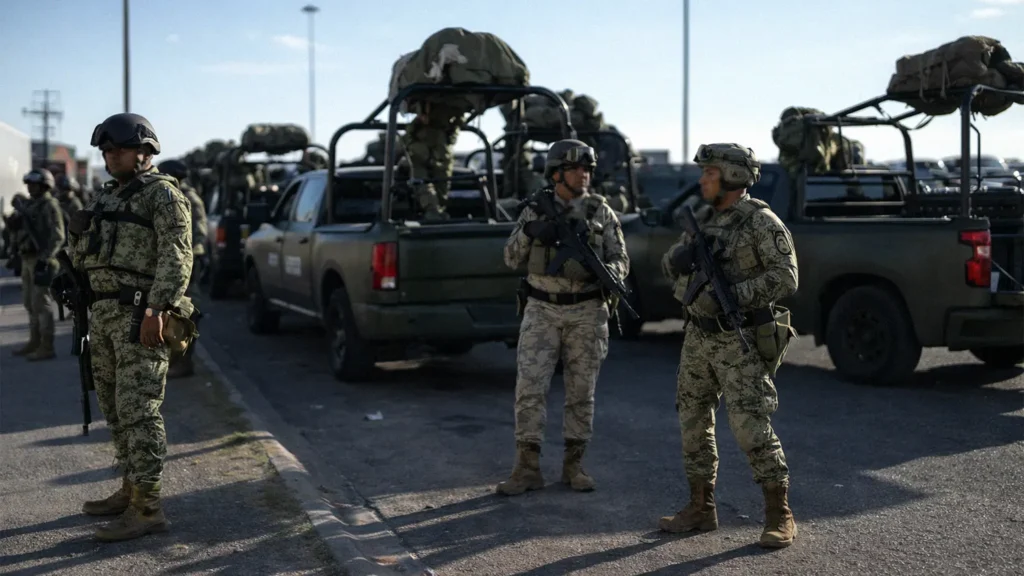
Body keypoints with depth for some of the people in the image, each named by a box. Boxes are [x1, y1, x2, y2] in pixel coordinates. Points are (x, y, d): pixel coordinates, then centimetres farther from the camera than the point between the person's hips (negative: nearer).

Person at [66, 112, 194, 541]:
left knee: (138, 409, -11)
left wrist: (156, 308, -24)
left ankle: (147, 508, -9)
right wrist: (80, 233, 4)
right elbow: (83, 258, 25)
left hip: (140, 316, -9)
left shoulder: (162, 192, -5)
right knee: (114, 407, 14)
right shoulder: (107, 197, 21)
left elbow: (177, 255, -16)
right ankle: (130, 488, 26)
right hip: (103, 312, 9)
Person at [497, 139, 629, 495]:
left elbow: (621, 260, 1)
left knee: (581, 392, 5)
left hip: (587, 314, 0)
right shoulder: (535, 209, 2)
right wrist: (528, 233, -19)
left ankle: (574, 465, 17)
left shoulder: (601, 212, 1)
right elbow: (512, 259, 1)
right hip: (542, 312, 0)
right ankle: (528, 469, 0)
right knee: (530, 387, -6)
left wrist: (607, 273, -22)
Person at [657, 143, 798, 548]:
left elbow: (785, 278, -17)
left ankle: (780, 517, 0)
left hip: (741, 342, -8)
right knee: (693, 423, 9)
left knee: (751, 427, -11)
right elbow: (671, 265, 12)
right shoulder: (704, 220, 11)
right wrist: (678, 259, -12)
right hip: (699, 337, 8)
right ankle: (700, 508, 20)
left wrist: (729, 297, -24)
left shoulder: (761, 222, -12)